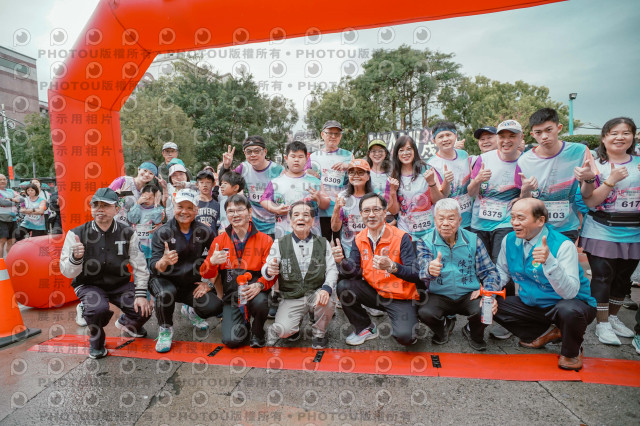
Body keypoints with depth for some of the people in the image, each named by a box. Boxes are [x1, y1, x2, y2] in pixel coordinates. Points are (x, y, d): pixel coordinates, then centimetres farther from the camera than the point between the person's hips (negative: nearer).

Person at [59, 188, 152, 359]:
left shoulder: (127, 233, -5)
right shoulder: (76, 234, -10)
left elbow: (140, 266, -3)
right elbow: (67, 272, -12)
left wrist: (141, 294, -10)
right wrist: (75, 258, -34)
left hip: (119, 283, 2)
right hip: (88, 284, -2)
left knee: (143, 311, -15)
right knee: (98, 309, -33)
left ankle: (125, 322, 27)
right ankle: (96, 340, 5)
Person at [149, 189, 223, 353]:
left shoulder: (204, 231, -6)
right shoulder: (162, 232, -11)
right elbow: (154, 268, -17)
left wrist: (209, 282, -5)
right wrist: (164, 262, -41)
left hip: (191, 285, 2)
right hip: (165, 281, -2)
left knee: (215, 306, -20)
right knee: (166, 293, -36)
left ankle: (195, 314, 19)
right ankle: (165, 330, -4)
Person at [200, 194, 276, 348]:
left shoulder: (265, 239, -1)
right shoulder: (219, 240, 7)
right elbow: (206, 274, 7)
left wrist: (259, 285, -28)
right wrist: (212, 262, -17)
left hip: (254, 293, -2)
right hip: (231, 296, 2)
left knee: (260, 302, -37)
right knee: (231, 340, -16)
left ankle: (257, 332, 0)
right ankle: (243, 325, 23)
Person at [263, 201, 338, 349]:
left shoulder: (323, 243, 5)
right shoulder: (280, 244, 2)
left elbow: (332, 270, -4)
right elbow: (266, 270, -5)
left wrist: (326, 289, -25)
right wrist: (269, 271, -31)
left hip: (316, 295, 1)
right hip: (291, 298, -1)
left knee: (328, 298, -32)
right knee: (284, 330, -25)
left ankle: (319, 333, 1)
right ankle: (295, 323, 15)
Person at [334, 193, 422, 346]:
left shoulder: (401, 237, -16)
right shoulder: (360, 239, 0)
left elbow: (416, 275, -23)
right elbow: (355, 272, -6)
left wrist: (391, 266, -41)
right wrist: (341, 261, -27)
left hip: (400, 298, -4)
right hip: (373, 292, 5)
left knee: (404, 336, -26)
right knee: (343, 287, -16)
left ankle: (410, 323, 14)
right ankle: (365, 329, 7)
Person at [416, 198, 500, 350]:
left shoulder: (473, 240, 1)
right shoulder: (426, 241, -5)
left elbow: (488, 271, 5)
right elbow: (424, 268, -22)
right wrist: (430, 270, -47)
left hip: (469, 295, 1)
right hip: (439, 296, -1)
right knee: (424, 313, -30)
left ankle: (473, 333, 11)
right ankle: (444, 325, 12)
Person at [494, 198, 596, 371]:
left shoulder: (563, 245, -24)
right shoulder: (509, 240, -7)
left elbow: (570, 292, -33)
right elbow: (502, 272, 7)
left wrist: (549, 261, -48)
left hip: (569, 303, -5)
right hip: (532, 304, 6)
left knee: (569, 310, -38)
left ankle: (572, 351, -2)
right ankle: (545, 332, 8)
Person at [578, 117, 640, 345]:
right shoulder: (595, 166, -5)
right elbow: (589, 201, -12)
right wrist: (612, 180, -21)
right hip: (602, 233, -4)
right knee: (603, 277, -1)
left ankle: (613, 317, 32)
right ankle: (602, 323, 12)